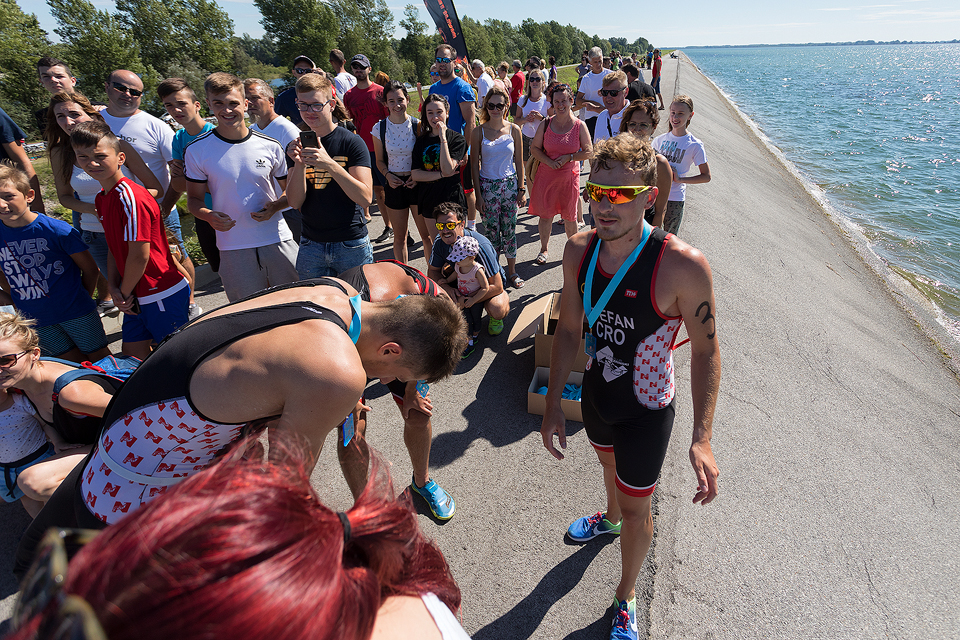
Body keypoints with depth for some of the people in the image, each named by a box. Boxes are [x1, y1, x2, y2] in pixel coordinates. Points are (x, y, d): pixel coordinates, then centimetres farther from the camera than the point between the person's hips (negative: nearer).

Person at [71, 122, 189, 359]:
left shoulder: (130, 197, -20)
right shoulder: (102, 198, 9)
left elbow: (140, 255, -20)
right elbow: (114, 248, 13)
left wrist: (125, 292, -7)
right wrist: (114, 288, 2)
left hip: (163, 294, -9)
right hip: (138, 295, 9)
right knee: (133, 356, 17)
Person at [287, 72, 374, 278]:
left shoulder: (351, 142, -7)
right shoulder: (299, 144, 4)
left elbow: (365, 198, -18)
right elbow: (295, 202, -3)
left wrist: (330, 164, -28)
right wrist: (299, 164, -18)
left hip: (352, 244, -3)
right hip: (310, 245, 3)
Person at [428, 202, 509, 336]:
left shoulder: (480, 246, -34)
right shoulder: (440, 242, -18)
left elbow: (497, 286, -31)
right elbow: (432, 271, -3)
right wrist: (446, 288, -25)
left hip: (489, 284, -5)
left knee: (497, 309, -36)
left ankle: (505, 298, 3)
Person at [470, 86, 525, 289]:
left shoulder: (514, 129, 1)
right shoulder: (479, 131, -3)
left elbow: (519, 161, 7)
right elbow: (474, 164, -1)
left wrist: (521, 188, 5)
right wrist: (477, 194, -5)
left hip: (510, 185, 1)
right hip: (487, 187, -1)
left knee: (510, 229, 7)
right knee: (491, 231, 5)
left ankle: (512, 271, 22)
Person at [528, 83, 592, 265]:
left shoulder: (580, 125, -3)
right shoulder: (546, 124, -1)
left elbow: (589, 152, 0)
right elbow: (534, 148, 4)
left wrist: (569, 157, -13)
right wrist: (549, 161, -12)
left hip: (570, 175, -1)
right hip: (546, 175, 1)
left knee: (569, 216, 8)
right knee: (545, 214, 6)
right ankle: (544, 249, 24)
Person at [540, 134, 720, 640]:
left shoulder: (683, 266, -30)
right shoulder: (580, 249, -14)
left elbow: (705, 351, -19)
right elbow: (569, 329, -3)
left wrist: (701, 438, -25)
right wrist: (553, 405, 0)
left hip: (646, 410, -4)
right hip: (596, 394, 5)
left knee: (636, 507, 16)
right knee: (609, 464, 33)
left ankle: (626, 598, 45)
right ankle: (611, 518, 68)